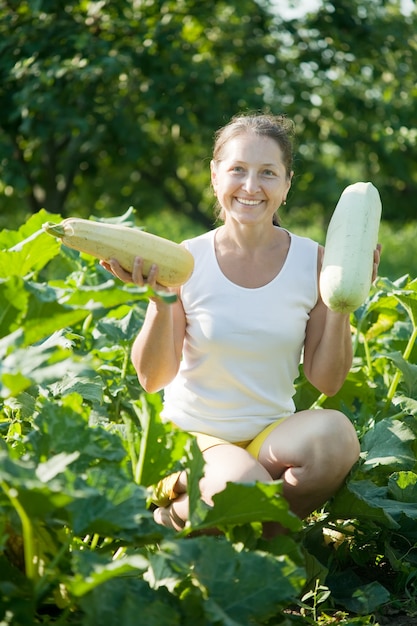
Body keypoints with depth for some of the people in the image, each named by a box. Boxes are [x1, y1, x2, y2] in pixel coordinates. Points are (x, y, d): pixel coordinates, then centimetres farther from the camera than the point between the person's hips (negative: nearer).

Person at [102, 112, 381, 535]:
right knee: (242, 485, -37)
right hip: (193, 433, -3)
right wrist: (161, 300, -21)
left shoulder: (311, 261, -1)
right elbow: (153, 379, -8)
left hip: (273, 434, 4)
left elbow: (327, 382, 1)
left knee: (335, 431, -31)